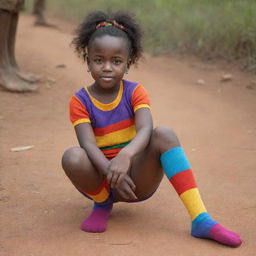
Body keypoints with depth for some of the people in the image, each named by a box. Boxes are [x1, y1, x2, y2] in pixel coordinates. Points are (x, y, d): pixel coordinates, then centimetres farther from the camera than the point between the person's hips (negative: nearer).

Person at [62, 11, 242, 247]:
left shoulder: (135, 92, -4)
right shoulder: (80, 101, -6)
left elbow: (146, 130, -23)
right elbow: (88, 144, -20)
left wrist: (126, 155, -45)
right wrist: (112, 174, -40)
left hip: (137, 178, 1)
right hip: (100, 181, -1)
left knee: (164, 134, -28)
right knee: (72, 157, -33)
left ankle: (201, 220, -33)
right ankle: (102, 203, -2)